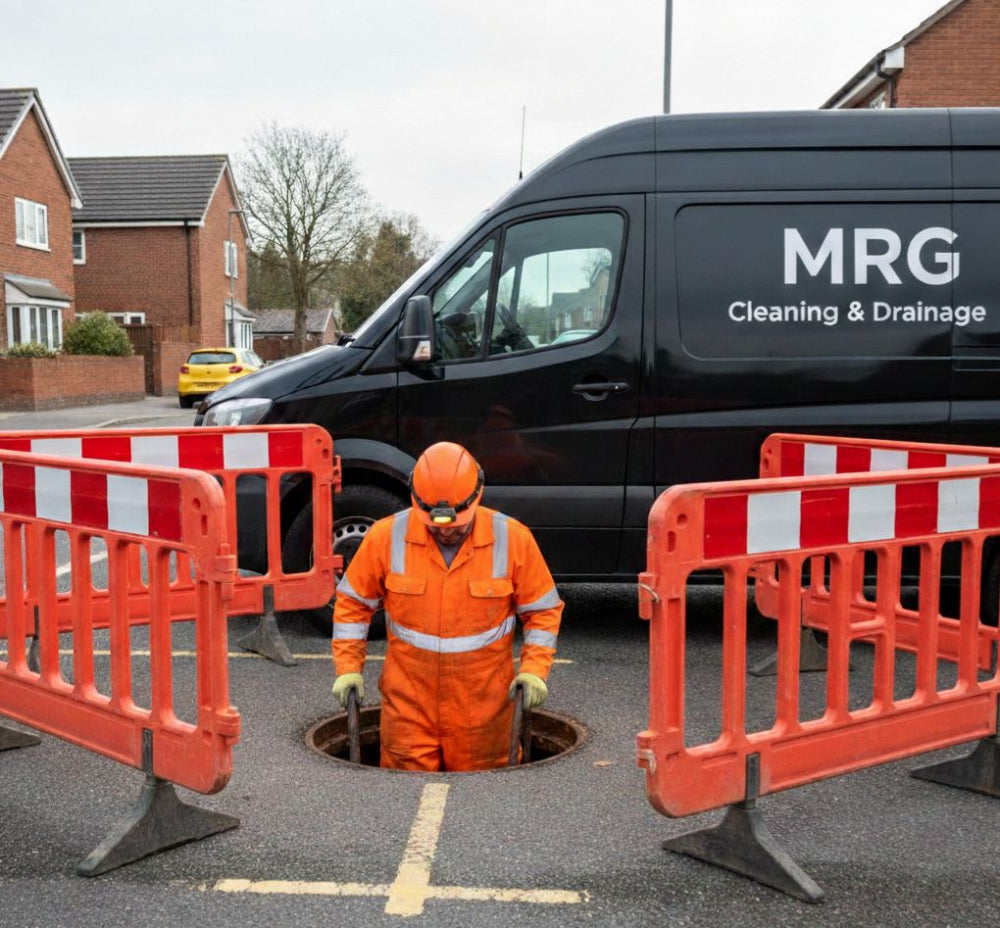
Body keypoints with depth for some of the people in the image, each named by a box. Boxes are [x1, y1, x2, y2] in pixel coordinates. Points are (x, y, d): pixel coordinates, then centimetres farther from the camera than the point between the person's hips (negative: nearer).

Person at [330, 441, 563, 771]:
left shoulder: (513, 539, -8)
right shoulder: (386, 536, -7)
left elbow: (542, 610, 2)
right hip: (408, 701, 0)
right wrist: (348, 668, 0)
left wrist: (534, 671, -8)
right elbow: (352, 603, 6)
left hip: (483, 703, 0)